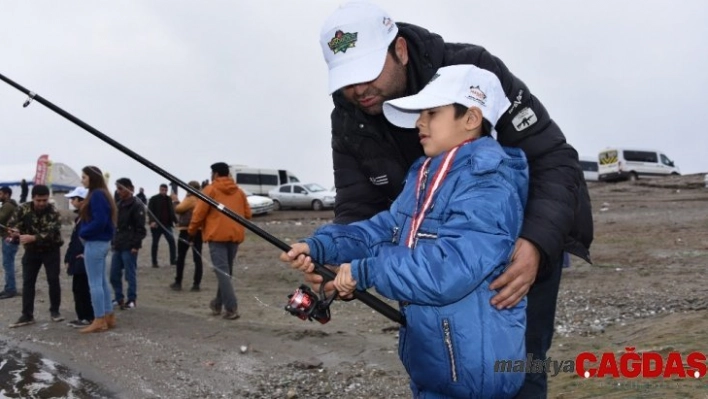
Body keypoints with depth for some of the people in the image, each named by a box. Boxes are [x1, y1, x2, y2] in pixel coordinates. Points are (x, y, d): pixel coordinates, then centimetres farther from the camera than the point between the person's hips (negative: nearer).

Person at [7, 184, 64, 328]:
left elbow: (50, 234, -30)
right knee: (27, 282, 0)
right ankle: (27, 315, 4)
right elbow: (12, 224, -6)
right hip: (31, 251, 3)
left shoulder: (53, 212, -20)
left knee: (53, 280, -4)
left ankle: (54, 311, 12)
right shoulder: (23, 209, -10)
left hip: (51, 250, -3)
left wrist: (32, 238, -44)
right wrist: (15, 232, -29)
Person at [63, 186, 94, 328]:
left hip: (83, 261, -10)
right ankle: (81, 316, 21)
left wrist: (85, 254, -19)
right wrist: (69, 258, 16)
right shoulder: (79, 217, 16)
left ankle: (88, 318, 3)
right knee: (77, 288, 13)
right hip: (77, 260, 10)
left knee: (83, 289, -5)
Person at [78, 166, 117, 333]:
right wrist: (84, 232, 6)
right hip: (101, 242, 10)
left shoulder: (96, 195, -16)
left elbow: (99, 221, -24)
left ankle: (99, 321, 0)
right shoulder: (101, 194, 13)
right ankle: (109, 316, 19)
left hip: (95, 243, -10)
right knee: (102, 281, 14)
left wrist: (83, 233, -12)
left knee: (95, 283, -5)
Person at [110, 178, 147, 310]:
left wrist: (136, 245, -17)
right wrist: (113, 242, 14)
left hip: (130, 247, -8)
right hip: (117, 246, 8)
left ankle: (132, 299, 9)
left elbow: (140, 228, -13)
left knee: (130, 274, -1)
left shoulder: (137, 206, -9)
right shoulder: (118, 206, 16)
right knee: (114, 275, 9)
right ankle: (119, 298, 21)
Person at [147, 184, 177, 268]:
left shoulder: (169, 199, 12)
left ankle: (173, 260, -4)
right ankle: (154, 262, 10)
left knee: (171, 241, -8)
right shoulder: (153, 199, -2)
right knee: (155, 243, 4)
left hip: (167, 225, 4)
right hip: (156, 225, -4)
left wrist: (175, 221, 5)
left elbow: (172, 212, 18)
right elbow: (150, 211, -9)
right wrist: (152, 221, -24)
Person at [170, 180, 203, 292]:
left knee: (181, 257, 6)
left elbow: (178, 209, -11)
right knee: (197, 258, 3)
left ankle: (178, 283, 10)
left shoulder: (190, 199, -12)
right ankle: (196, 284, 1)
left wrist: (176, 201, 3)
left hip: (187, 230, -6)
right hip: (199, 231, 6)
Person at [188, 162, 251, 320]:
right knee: (226, 271, 17)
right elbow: (247, 214, 11)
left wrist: (192, 230, 9)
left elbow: (199, 213, -5)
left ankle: (231, 308, -15)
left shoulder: (210, 189, -2)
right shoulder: (239, 191, 13)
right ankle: (218, 304, 27)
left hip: (217, 235, -5)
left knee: (222, 271, -6)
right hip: (235, 235, 6)